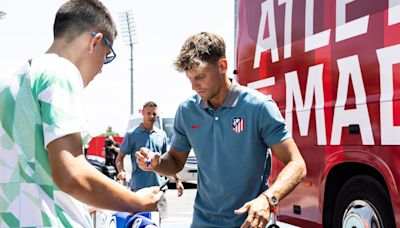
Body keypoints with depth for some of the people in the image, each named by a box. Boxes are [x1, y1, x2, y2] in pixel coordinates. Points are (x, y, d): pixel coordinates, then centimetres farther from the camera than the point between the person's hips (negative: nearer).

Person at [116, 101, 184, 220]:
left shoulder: (162, 134, 11)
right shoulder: (132, 135, -1)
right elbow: (120, 157, 0)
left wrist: (177, 179, 14)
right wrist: (121, 171, -20)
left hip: (159, 186, 4)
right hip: (139, 186, -4)